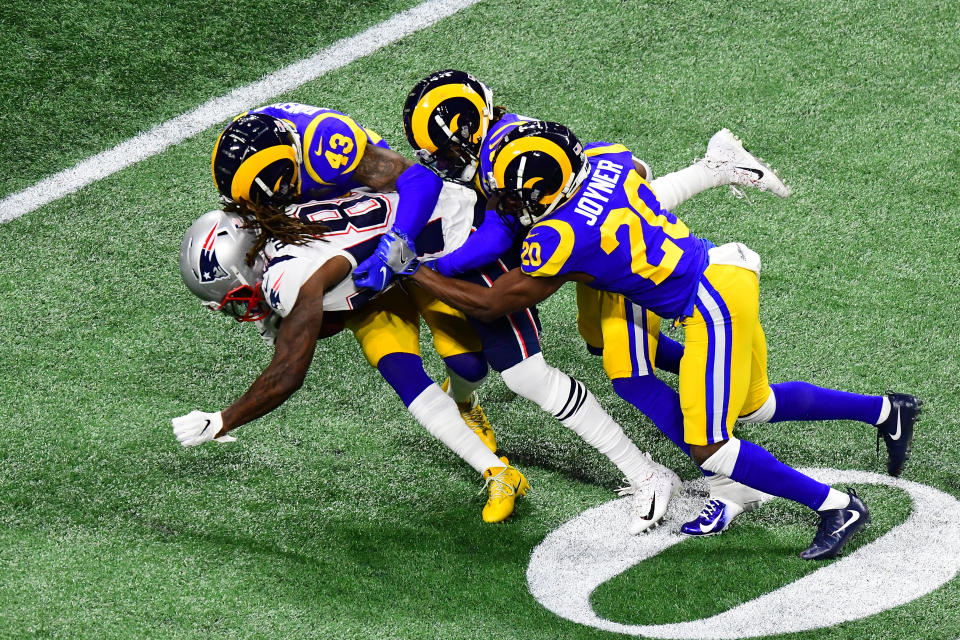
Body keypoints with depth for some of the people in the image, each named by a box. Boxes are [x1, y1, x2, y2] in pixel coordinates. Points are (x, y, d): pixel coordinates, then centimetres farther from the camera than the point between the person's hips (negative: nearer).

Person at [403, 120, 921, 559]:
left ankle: (837, 507, 1)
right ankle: (887, 410, 36)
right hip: (721, 275, 9)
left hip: (713, 304, -9)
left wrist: (415, 272, -1)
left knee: (709, 449, -5)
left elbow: (489, 305, -10)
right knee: (752, 405, 28)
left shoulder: (558, 239, -22)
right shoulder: (604, 158, -2)